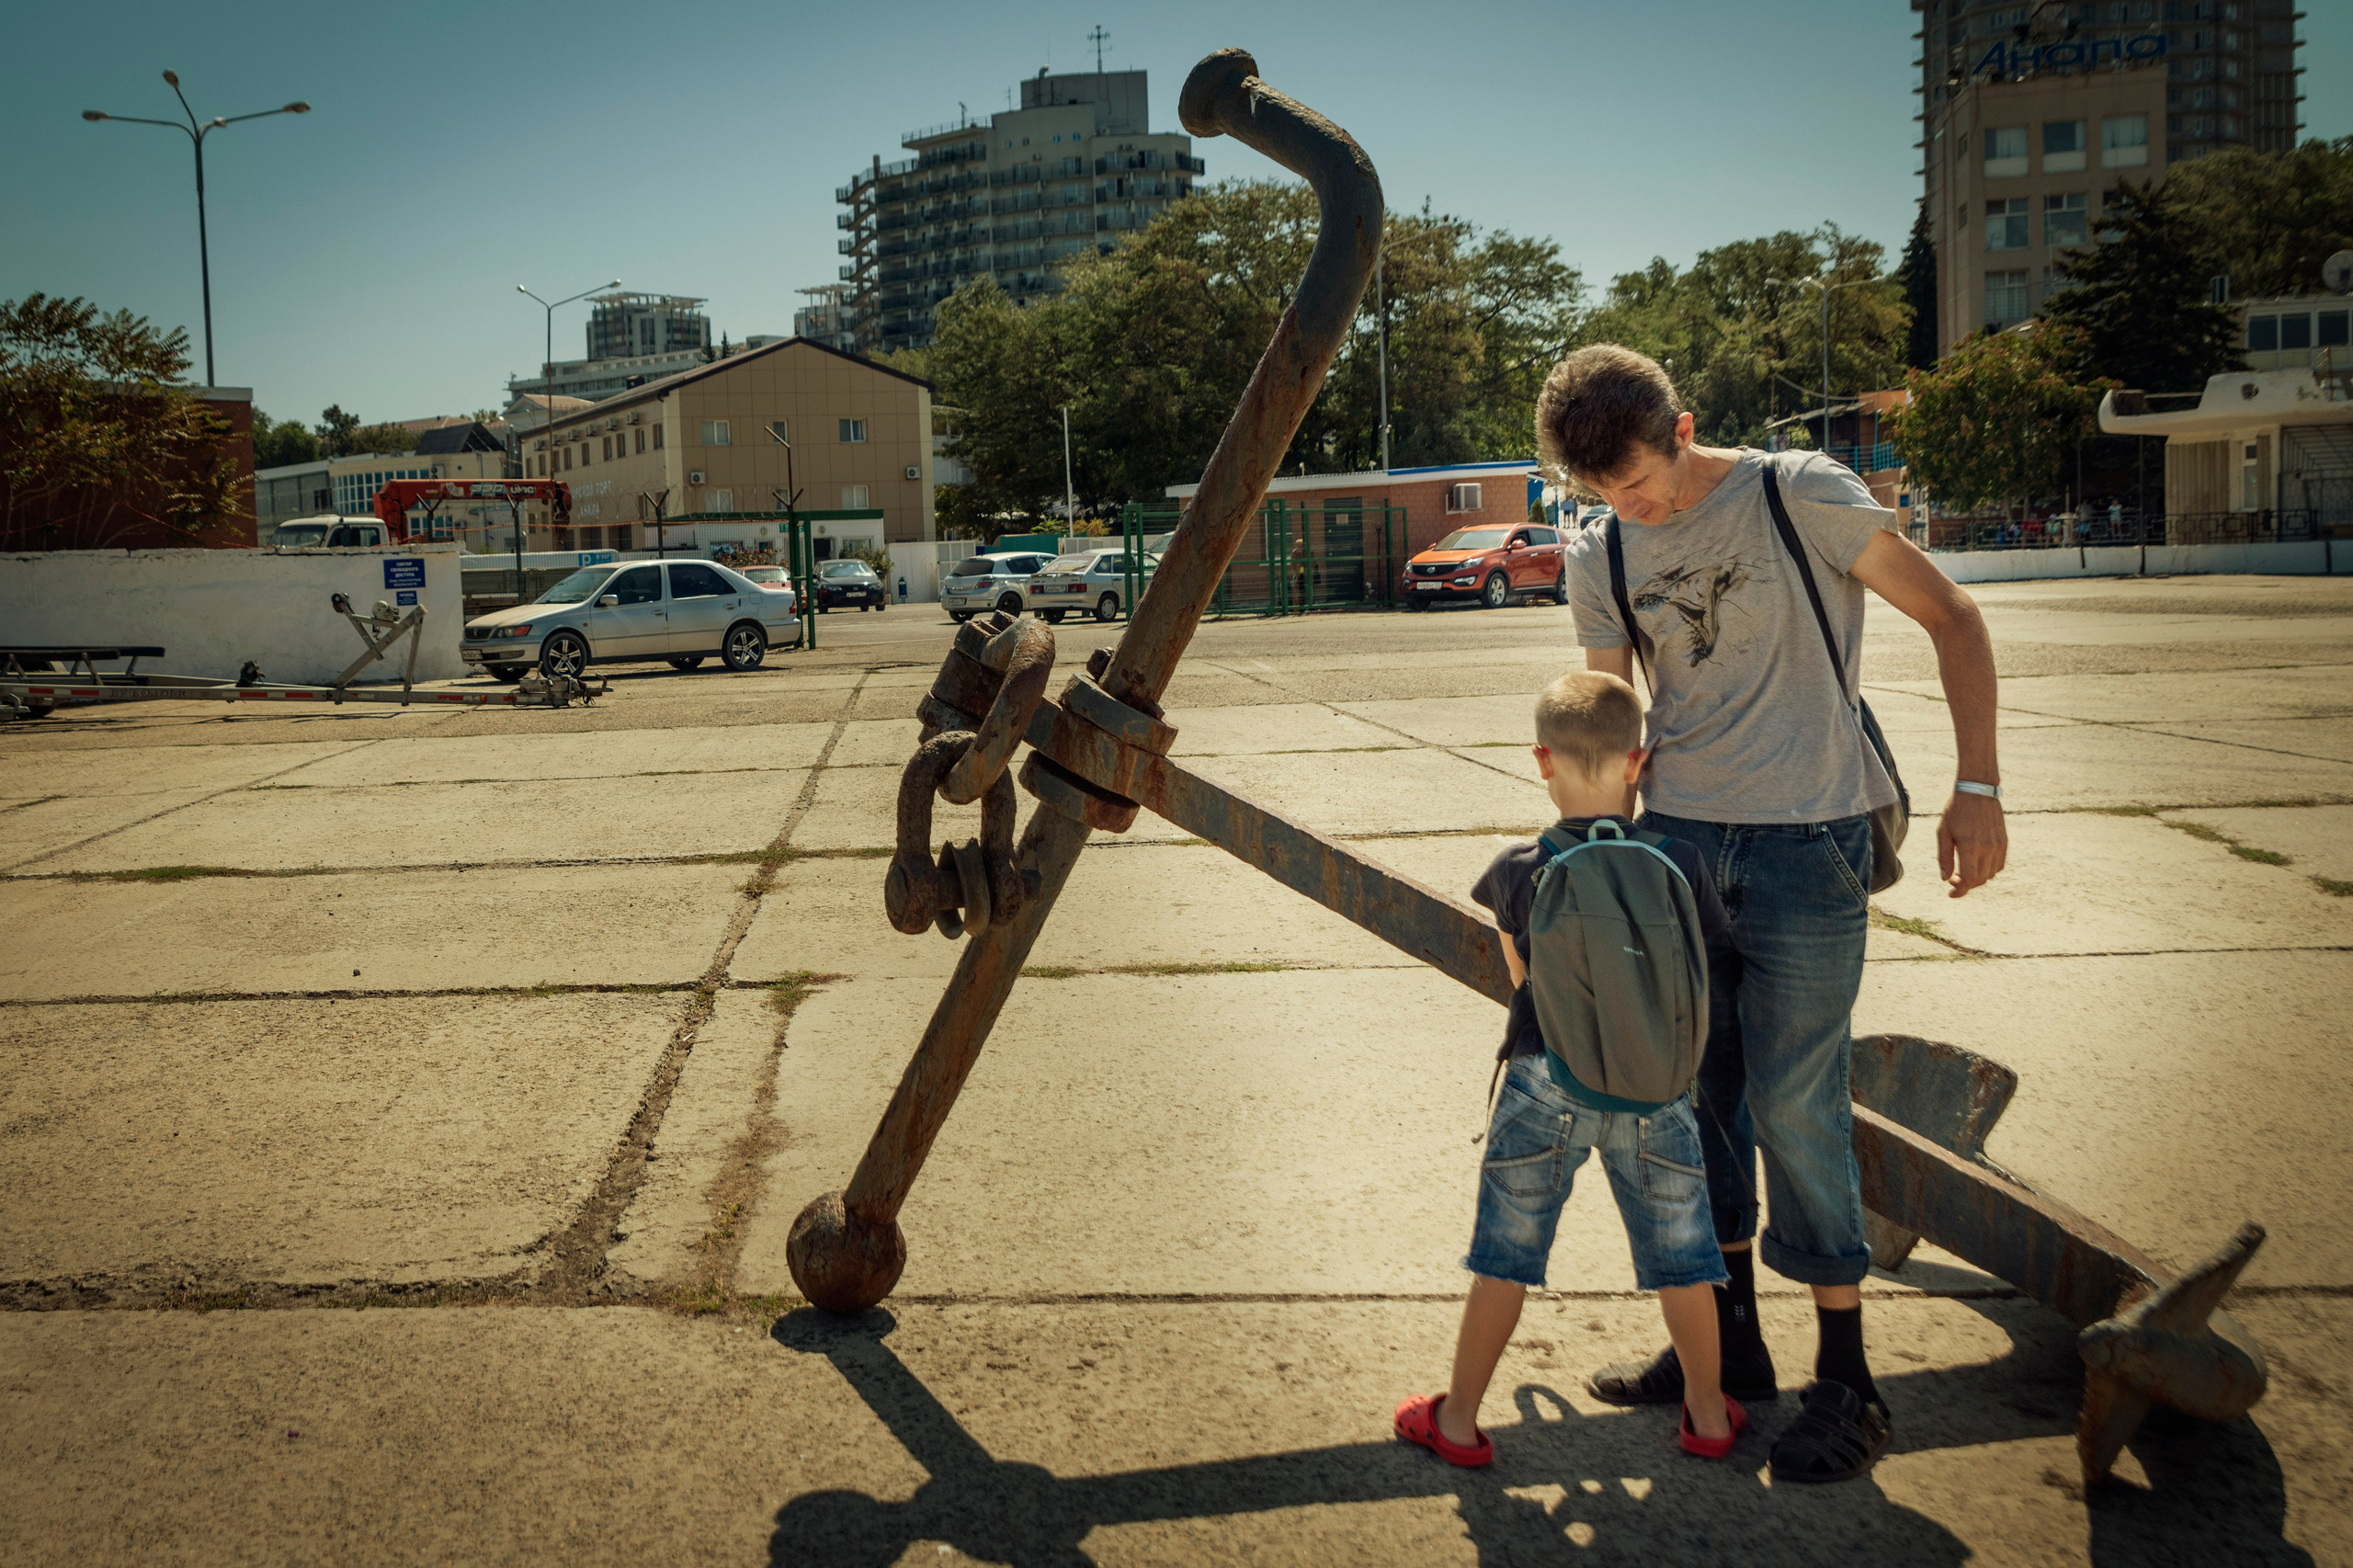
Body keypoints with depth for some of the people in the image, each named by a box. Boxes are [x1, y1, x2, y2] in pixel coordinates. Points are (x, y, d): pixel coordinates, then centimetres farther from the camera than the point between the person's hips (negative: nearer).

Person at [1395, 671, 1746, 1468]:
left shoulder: (1517, 872, -8)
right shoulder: (1680, 863, -7)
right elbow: (1710, 965, 6)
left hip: (1547, 1086, -1)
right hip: (1656, 1090, 1)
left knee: (1505, 1257, 11)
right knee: (1681, 1258, 17)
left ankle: (1458, 1419, 20)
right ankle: (1708, 1413, 32)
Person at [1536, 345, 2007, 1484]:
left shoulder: (1800, 495, -8)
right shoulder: (1602, 559, 6)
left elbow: (1950, 618, -4)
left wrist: (1978, 785, -12)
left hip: (1806, 844, -5)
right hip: (1676, 838, 5)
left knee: (1794, 1105, -5)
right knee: (1693, 1093, 10)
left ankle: (1845, 1382, 11)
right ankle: (1729, 1344, 27)